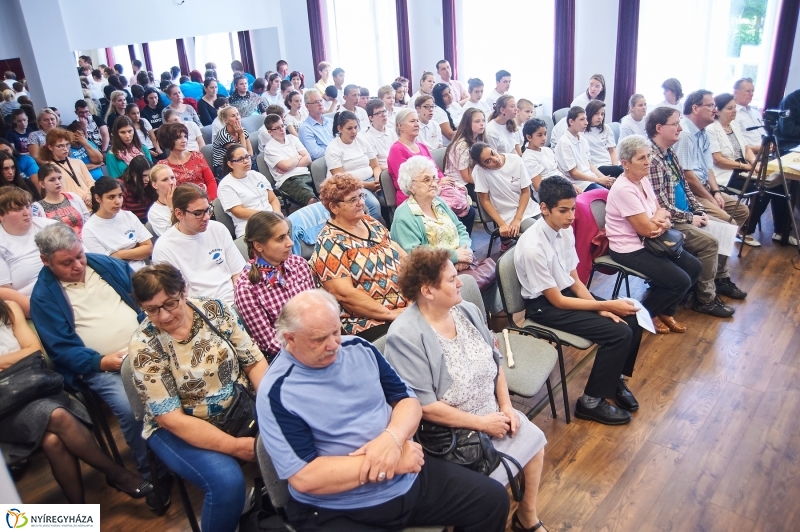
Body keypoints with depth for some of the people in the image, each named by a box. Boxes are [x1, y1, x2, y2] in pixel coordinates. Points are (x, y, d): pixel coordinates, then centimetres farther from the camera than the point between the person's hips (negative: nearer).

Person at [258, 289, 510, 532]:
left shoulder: (359, 348, 2)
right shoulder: (277, 393, -15)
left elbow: (408, 400, 5)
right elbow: (304, 477, -20)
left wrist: (392, 438, -18)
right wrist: (392, 463, -21)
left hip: (409, 477, 6)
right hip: (340, 512, -5)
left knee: (493, 499, 7)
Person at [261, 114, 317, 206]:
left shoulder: (292, 138, 18)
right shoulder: (269, 148, 2)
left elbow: (308, 159, 10)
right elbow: (287, 165, -11)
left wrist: (291, 164, -3)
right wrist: (298, 157, 7)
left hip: (306, 175, 6)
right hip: (288, 181, -6)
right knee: (312, 200, -35)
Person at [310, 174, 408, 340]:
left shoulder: (370, 222, 12)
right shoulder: (330, 243, -10)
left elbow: (400, 254, 16)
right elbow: (344, 294, -18)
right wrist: (390, 313, -18)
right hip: (371, 322, -7)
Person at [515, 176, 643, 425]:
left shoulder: (565, 231, -5)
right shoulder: (532, 247, -28)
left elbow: (574, 280, 4)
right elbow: (557, 301, -21)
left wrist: (601, 309, -8)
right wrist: (606, 305, -17)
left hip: (567, 291, 8)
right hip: (545, 306, -8)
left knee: (632, 320, -1)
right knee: (619, 333, -17)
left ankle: (616, 378, 23)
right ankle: (591, 401, 1)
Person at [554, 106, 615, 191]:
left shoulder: (583, 139, 10)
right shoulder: (565, 143, -13)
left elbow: (588, 163, 15)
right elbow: (574, 173, -12)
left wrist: (603, 178, -1)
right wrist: (599, 180, -11)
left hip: (592, 178, 8)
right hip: (580, 184, -8)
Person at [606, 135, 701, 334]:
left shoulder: (643, 180, 4)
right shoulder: (624, 189, -24)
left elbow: (661, 215, 9)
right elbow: (647, 229, -23)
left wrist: (663, 223, -15)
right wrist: (661, 215, -3)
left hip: (648, 242, 9)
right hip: (630, 249, -9)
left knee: (694, 267, 6)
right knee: (680, 281, -13)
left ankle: (665, 311, 21)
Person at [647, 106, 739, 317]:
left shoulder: (670, 154, 10)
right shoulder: (652, 159, -22)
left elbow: (684, 186, 19)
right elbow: (661, 205, -25)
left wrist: (699, 210, 8)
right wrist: (690, 218, -14)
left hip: (684, 216, 11)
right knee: (709, 242, -20)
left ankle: (721, 278, 27)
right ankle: (705, 299, -6)